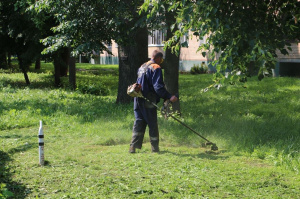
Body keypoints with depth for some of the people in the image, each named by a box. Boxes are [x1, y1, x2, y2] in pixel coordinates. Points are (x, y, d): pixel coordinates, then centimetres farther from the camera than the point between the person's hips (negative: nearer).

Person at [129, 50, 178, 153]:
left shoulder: (142, 67, 17)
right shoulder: (156, 68, -10)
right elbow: (158, 86, -19)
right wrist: (169, 97, -21)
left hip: (138, 99, 7)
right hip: (149, 101, -7)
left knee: (139, 122, 9)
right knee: (153, 124, 3)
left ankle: (133, 146, 3)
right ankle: (155, 147, 9)